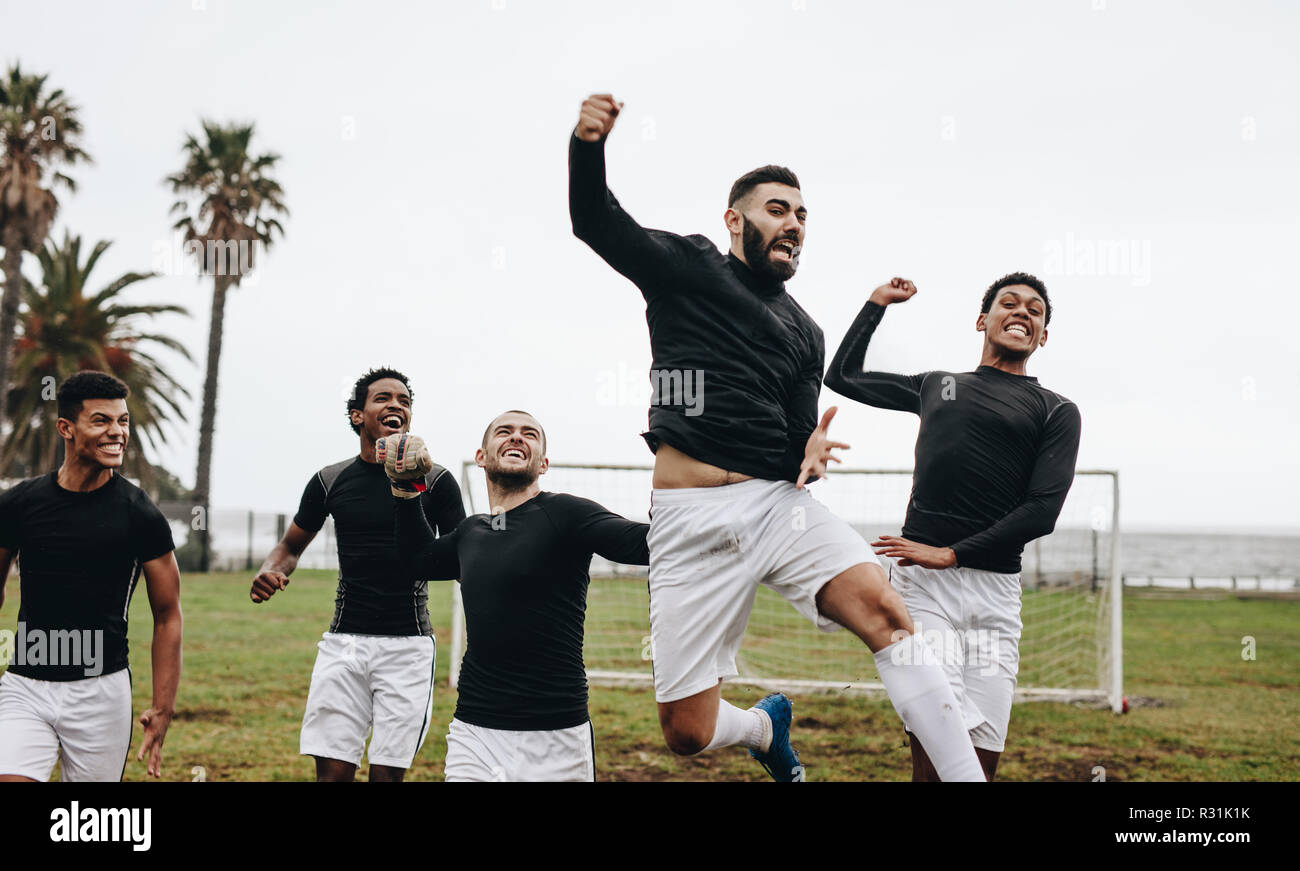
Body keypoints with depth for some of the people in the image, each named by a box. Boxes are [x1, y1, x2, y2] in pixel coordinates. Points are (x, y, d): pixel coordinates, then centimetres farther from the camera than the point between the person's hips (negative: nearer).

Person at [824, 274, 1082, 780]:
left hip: (994, 587, 0)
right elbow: (842, 376, 35)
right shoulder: (936, 386, 23)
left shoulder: (1057, 412, 14)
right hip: (921, 583, 0)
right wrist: (878, 303, 34)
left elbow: (1042, 511, 0)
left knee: (982, 759, -5)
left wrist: (951, 553, -7)